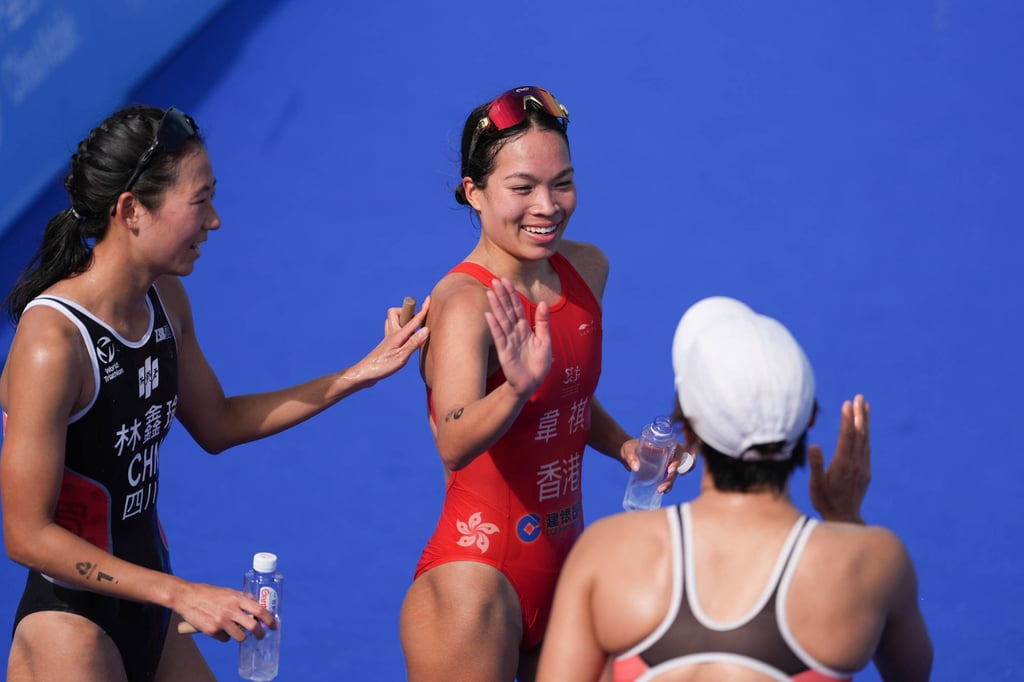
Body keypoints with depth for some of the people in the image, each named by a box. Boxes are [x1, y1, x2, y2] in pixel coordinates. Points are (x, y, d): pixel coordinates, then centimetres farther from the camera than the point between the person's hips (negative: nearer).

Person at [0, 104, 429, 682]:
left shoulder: (166, 302, 1)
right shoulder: (53, 342, -24)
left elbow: (216, 424, 17)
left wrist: (362, 374, 10)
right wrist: (182, 594, -25)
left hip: (150, 615, 8)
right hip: (70, 627, -8)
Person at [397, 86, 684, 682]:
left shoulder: (587, 269, 3)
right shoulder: (465, 302, -20)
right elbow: (455, 444, -37)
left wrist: (624, 446, 2)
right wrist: (518, 387, -55)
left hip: (565, 564, 7)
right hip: (478, 580, -7)